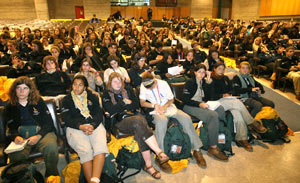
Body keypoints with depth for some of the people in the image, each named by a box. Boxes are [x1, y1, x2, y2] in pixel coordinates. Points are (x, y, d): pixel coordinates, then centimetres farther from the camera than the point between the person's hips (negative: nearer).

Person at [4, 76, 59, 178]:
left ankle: (52, 176, -11)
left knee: (51, 147, -34)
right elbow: (12, 128, 12)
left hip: (42, 133, -1)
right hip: (21, 137, 1)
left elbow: (49, 123, 3)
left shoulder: (38, 101, 7)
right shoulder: (10, 107, 13)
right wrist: (16, 137, -13)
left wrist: (38, 136, -14)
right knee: (15, 155, -33)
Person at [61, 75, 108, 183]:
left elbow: (99, 114, 12)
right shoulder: (67, 100, 19)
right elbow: (66, 118, 6)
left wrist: (92, 125, -10)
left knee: (100, 147, -31)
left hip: (94, 125, 1)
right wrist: (81, 126, -12)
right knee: (85, 151, -31)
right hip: (75, 128, -1)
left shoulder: (92, 97, 23)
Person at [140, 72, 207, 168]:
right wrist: (154, 105, -17)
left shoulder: (163, 83, -2)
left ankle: (196, 150, -12)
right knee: (162, 120, -39)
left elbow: (171, 99, 6)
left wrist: (164, 106, -14)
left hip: (168, 106, 3)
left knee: (186, 118, -23)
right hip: (155, 110, -2)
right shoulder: (143, 86, -4)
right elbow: (142, 103, -2)